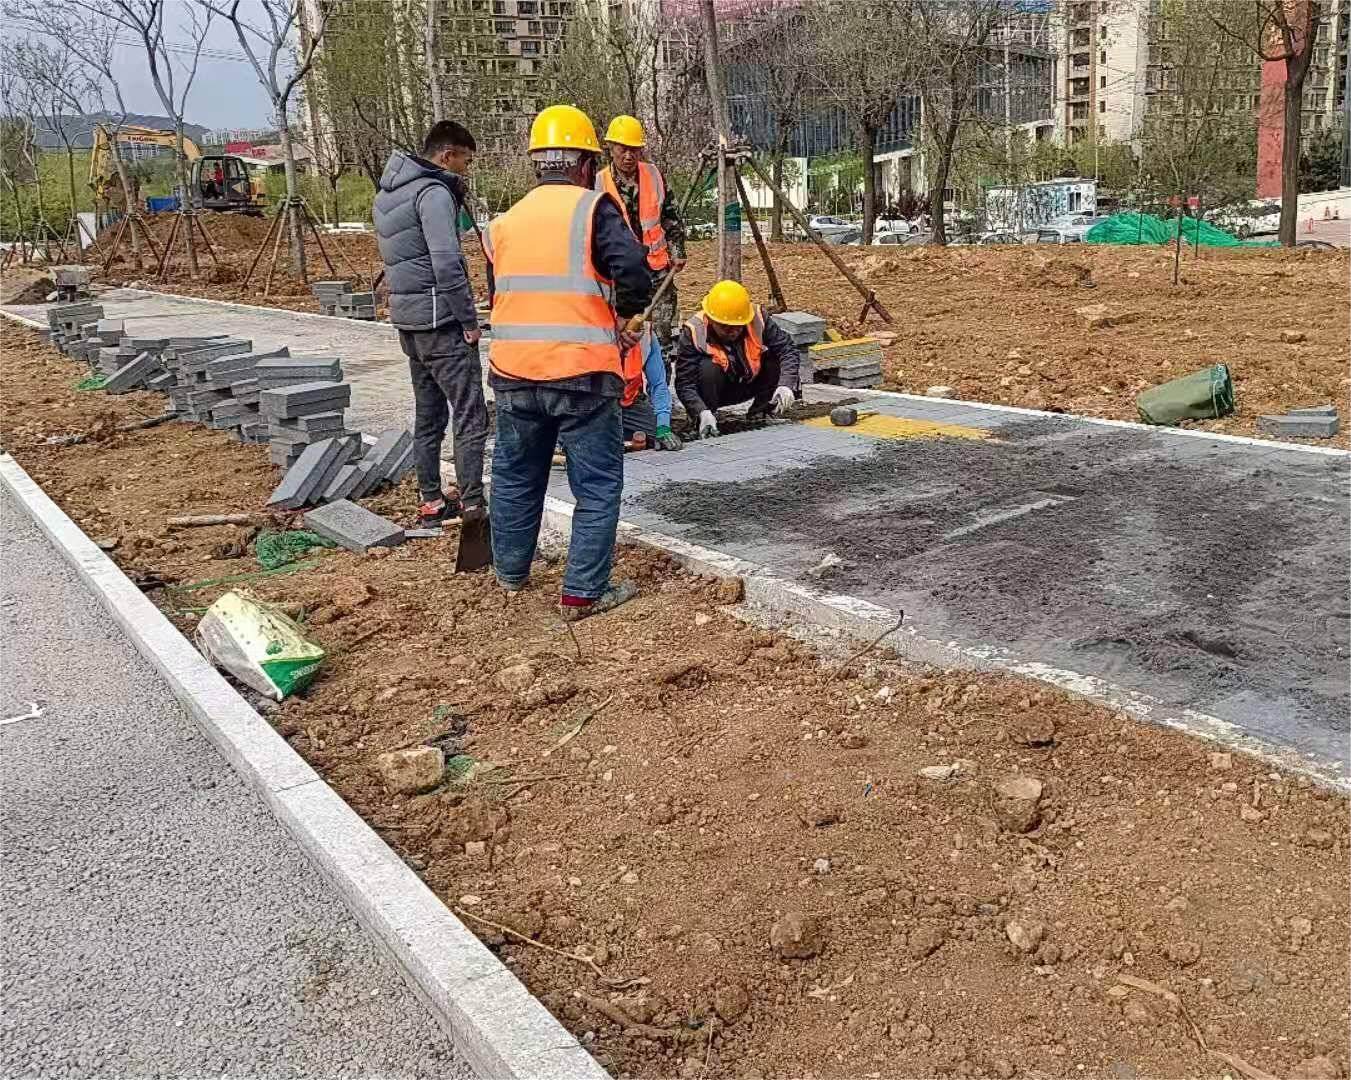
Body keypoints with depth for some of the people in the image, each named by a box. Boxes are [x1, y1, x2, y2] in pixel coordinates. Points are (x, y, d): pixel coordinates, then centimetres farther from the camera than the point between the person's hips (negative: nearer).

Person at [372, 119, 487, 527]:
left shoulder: (387, 194, 17)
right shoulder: (433, 193, -13)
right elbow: (447, 264, -20)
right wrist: (469, 320, -14)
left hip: (407, 320, 9)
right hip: (441, 321, -9)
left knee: (428, 415, 14)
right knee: (471, 416, -5)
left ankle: (431, 503, 19)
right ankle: (473, 505, -4)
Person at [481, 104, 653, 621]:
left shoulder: (504, 222, 11)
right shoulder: (592, 208, -6)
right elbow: (634, 273, -20)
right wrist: (624, 313, 2)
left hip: (513, 372, 6)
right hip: (582, 374, -5)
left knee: (514, 476, 21)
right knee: (598, 486, 5)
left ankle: (511, 570, 36)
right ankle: (583, 592, 7)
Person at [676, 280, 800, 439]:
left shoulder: (757, 319, -19)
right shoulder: (694, 332, -26)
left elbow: (788, 349, -20)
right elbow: (684, 384, -28)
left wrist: (785, 385, -36)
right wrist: (702, 412, -44)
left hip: (749, 383, 3)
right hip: (717, 391, -3)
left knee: (777, 360, -21)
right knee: (708, 368, -33)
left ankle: (758, 415, -2)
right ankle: (705, 426, -13)